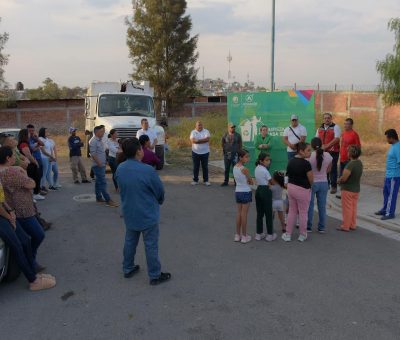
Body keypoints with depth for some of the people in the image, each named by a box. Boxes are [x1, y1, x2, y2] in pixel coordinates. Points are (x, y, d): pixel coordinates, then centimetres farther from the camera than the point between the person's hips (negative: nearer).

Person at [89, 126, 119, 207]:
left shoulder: (100, 140, 14)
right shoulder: (93, 141, -16)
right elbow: (93, 154, -21)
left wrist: (105, 161, 18)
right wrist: (99, 164, -21)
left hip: (102, 165, 10)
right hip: (98, 165, -10)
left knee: (99, 182, 15)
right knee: (103, 183, -10)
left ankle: (99, 198, 23)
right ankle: (108, 200, -11)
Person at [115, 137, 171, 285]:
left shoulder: (120, 169, -7)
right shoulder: (148, 170, -25)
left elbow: (121, 189, 6)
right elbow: (160, 192, -13)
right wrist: (158, 202, 8)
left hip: (129, 214, 6)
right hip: (148, 215, -6)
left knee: (130, 241, 22)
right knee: (151, 246, 7)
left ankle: (128, 269, 37)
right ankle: (155, 276, 19)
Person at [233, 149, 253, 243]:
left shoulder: (235, 167, 3)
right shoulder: (244, 169, -19)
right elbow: (251, 182, -10)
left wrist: (245, 181, -1)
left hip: (237, 191, 7)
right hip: (246, 192, -7)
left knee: (239, 213, 14)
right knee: (244, 214, 2)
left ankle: (237, 235, 21)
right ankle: (244, 236, 12)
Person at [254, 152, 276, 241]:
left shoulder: (257, 168, 8)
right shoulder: (265, 171, -16)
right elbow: (271, 182, -8)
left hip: (258, 190, 7)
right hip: (266, 191, -7)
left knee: (259, 213, 12)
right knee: (268, 214, 3)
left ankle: (259, 234, 19)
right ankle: (270, 234, 9)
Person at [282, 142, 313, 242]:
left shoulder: (291, 161, 2)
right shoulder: (306, 163, -20)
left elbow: (288, 175, 6)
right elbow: (311, 180, -14)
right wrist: (310, 186, 5)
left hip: (291, 188, 7)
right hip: (302, 190, -6)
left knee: (292, 211, 18)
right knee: (303, 213, 10)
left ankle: (288, 234, 23)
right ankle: (302, 235, 23)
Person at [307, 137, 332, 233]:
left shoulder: (309, 156, -18)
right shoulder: (327, 156, -6)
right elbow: (328, 170, 6)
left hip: (311, 183, -3)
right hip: (324, 183, 3)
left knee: (309, 205, 9)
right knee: (322, 206, 11)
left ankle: (308, 227, 15)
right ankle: (321, 228, 19)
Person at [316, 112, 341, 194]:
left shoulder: (335, 127, -4)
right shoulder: (320, 128, 15)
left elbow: (337, 139, -14)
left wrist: (326, 146, -18)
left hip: (333, 151, -6)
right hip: (322, 152, 6)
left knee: (333, 169, -3)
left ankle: (334, 186, 3)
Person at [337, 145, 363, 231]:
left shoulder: (350, 164, -25)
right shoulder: (360, 163, 1)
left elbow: (344, 178, -26)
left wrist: (339, 181, -4)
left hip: (347, 189, -8)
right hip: (356, 189, 8)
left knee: (347, 208, 3)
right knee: (353, 208, 16)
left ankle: (345, 226, 11)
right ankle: (353, 225, 24)